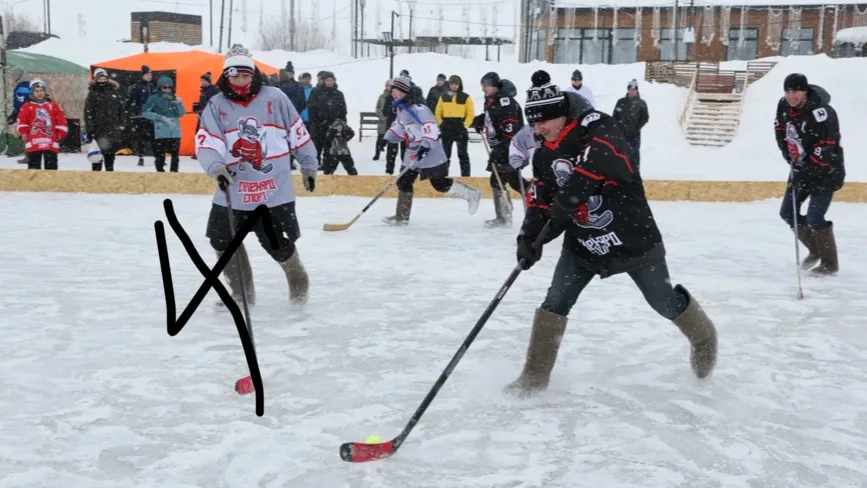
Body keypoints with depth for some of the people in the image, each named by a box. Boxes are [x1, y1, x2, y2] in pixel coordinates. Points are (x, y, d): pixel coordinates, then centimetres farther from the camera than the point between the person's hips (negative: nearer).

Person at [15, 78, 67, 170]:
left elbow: (61, 120, 7)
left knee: (51, 165, 5)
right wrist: (23, 132, -10)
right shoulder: (27, 107, 3)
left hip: (50, 143, 1)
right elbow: (21, 121, 0)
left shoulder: (53, 106, 6)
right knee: (33, 166, 5)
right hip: (33, 142, -1)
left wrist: (60, 134, 3)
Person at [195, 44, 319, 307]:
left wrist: (309, 166, 11)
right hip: (234, 190, 3)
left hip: (275, 189, -2)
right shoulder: (216, 105, 1)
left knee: (279, 245, 2)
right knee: (223, 241, 6)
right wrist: (215, 166, -30)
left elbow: (298, 132, 6)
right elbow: (205, 142, -10)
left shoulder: (274, 98, -2)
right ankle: (242, 293, 25)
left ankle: (298, 281, 31)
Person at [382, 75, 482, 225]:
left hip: (430, 153, -9)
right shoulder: (401, 109, 11)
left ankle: (471, 195, 11)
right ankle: (402, 216, 17)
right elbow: (399, 127, 26)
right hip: (413, 153, 9)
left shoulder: (416, 107, -20)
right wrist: (387, 139, 23)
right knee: (403, 182, 8)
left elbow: (430, 125, -28)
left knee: (440, 184, -6)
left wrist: (426, 145, -35)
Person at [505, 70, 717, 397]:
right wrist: (529, 236, -16)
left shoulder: (597, 127, -18)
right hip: (582, 243, 5)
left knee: (664, 301, 10)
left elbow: (600, 159, -37)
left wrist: (568, 199, -45)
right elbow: (539, 200, 2)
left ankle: (703, 338, 39)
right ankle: (535, 376, 6)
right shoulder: (544, 156, 3)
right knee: (555, 303, -6)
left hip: (632, 236, -5)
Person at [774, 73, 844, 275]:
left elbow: (825, 151, -30)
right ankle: (816, 250, 30)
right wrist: (788, 154, 5)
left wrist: (803, 171, -27)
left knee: (814, 219, -12)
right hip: (801, 169, 8)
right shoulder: (784, 106, -6)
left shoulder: (821, 113, -29)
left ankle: (830, 263, 6)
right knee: (787, 213, 10)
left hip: (825, 172, -8)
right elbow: (780, 126, 14)